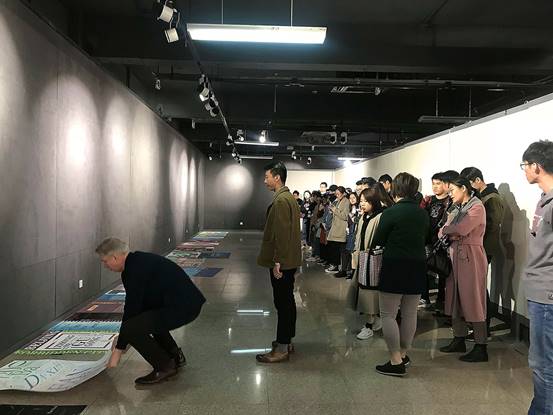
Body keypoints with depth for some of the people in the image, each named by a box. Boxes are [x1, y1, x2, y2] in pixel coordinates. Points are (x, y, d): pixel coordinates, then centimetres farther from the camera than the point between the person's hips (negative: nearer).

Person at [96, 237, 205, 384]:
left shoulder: (134, 270, -15)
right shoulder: (138, 260, 16)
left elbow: (131, 309, -12)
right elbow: (136, 304, 25)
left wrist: (118, 350, -2)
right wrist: (123, 339, 30)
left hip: (182, 307, -11)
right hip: (188, 301, 11)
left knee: (131, 328, -15)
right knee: (146, 316, 31)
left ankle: (164, 367, 0)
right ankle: (175, 355, 27)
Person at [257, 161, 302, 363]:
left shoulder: (280, 201, -18)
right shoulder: (289, 197, 14)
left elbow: (282, 234, -22)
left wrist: (277, 262, -20)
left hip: (282, 262, -10)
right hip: (289, 260, 10)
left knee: (283, 303, -4)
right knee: (287, 301, 17)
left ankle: (282, 349, 4)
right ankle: (286, 340, 28)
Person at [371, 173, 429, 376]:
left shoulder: (391, 212, -14)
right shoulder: (423, 214, 2)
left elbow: (378, 241, -6)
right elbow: (423, 239, 12)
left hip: (394, 267, -6)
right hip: (418, 267, 6)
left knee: (388, 315, 3)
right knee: (410, 314, 15)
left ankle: (396, 362, 3)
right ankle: (404, 354, 29)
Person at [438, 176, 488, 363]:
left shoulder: (477, 207, -8)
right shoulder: (457, 209, 17)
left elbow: (461, 229, -22)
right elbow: (442, 232, 10)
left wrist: (446, 230, -3)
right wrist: (454, 233, -11)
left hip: (470, 256, -8)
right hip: (455, 255, 8)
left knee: (472, 300, -5)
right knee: (455, 298, 11)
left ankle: (481, 348, 3)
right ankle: (459, 340, 22)